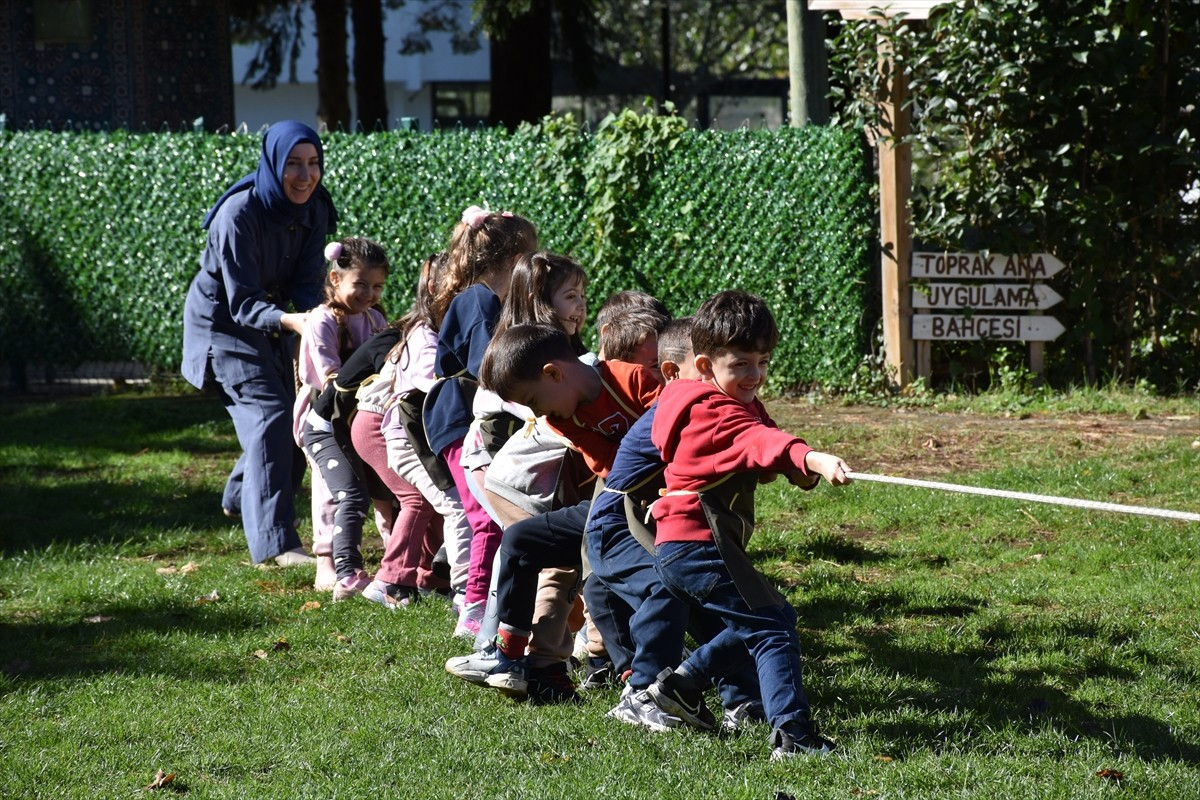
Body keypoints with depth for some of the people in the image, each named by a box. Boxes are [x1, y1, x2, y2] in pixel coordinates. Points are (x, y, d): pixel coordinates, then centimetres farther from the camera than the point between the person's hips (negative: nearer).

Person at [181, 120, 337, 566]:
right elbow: (242, 302, -30)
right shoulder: (239, 216, -30)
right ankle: (275, 541, -20)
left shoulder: (314, 208, -10)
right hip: (223, 321, -7)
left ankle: (241, 499, 39)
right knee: (269, 415, -19)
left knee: (296, 415, 14)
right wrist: (288, 320, -48)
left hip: (272, 318, 7)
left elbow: (307, 280, -10)